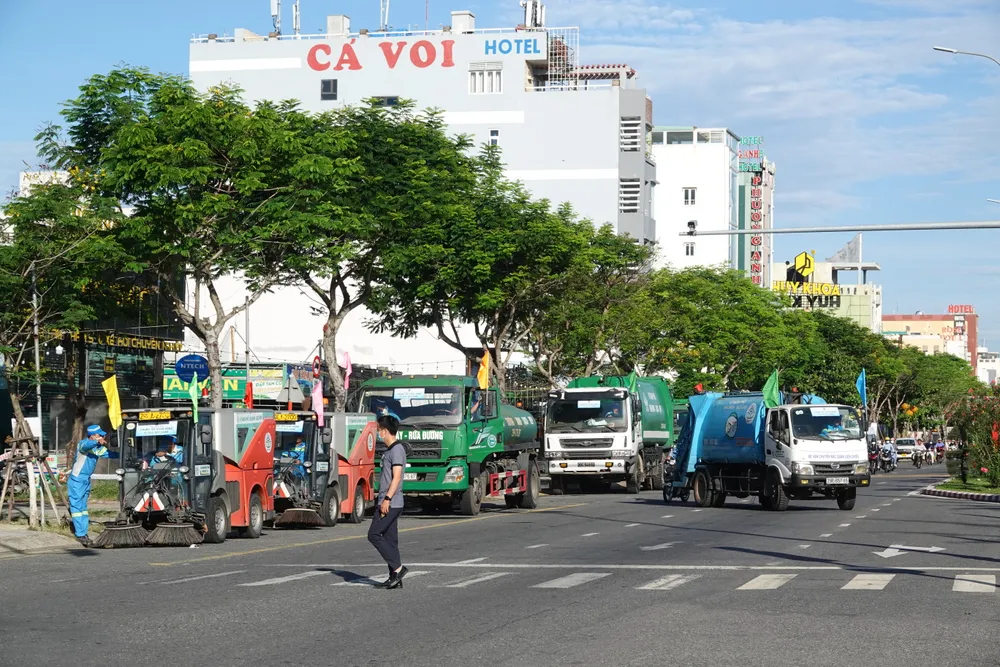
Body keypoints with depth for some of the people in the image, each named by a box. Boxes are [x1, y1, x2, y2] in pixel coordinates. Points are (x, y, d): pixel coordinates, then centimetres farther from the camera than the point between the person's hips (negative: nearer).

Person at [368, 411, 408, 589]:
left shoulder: (397, 450, -13)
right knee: (389, 539, 8)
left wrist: (387, 499, -23)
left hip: (391, 503, -10)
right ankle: (395, 577, 9)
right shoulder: (389, 450, 18)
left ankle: (398, 568, -9)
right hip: (386, 503, 10)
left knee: (374, 535, -10)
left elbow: (396, 477, -20)